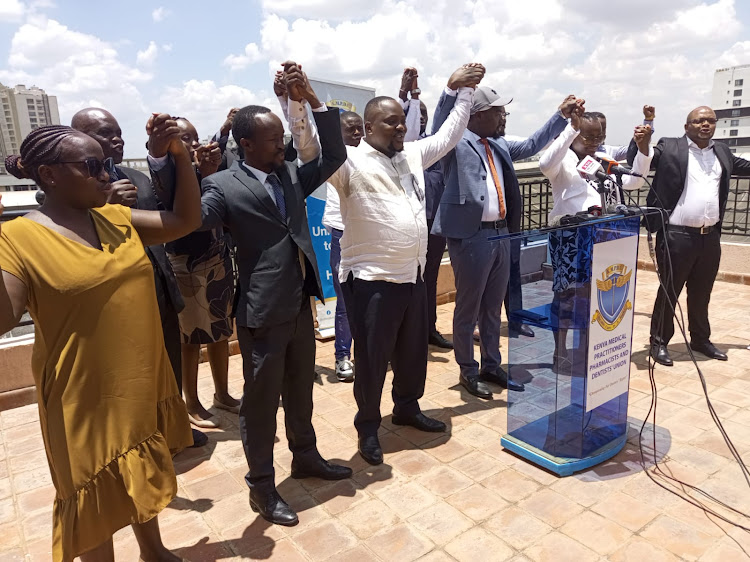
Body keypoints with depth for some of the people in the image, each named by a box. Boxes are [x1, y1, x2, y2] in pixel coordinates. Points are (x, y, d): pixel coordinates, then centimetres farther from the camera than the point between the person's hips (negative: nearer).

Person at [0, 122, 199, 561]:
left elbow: (187, 220, 3)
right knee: (96, 505, 15)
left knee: (143, 479, 26)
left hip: (143, 383, 6)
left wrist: (180, 155, -8)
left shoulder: (117, 219, 2)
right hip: (85, 397, -6)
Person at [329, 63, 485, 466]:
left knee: (413, 350, 20)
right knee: (372, 358, 6)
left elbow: (447, 136, 24)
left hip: (413, 276, 7)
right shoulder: (351, 162, -10)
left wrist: (462, 91, 24)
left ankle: (407, 408, 42)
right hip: (372, 280, -7)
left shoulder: (412, 154, 12)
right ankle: (368, 427, 26)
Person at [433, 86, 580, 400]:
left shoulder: (500, 146, 17)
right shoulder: (456, 142, -5)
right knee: (468, 308, 5)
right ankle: (468, 371, 21)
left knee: (493, 307, 17)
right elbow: (440, 123, -22)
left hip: (501, 234, 8)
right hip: (470, 236, -8)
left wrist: (562, 115, 24)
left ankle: (492, 366, 32)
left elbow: (531, 146, 28)